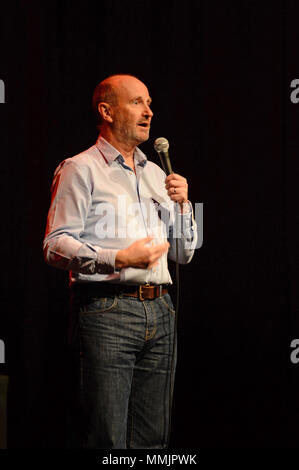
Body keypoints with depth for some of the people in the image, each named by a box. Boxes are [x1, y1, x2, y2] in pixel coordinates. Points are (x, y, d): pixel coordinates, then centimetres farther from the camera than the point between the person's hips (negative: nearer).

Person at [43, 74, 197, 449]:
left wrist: (182, 204, 8)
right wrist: (120, 258, -19)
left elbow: (184, 254, 25)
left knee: (154, 437, 7)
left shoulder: (156, 175, 22)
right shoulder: (80, 169, 2)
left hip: (159, 310, 7)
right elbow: (55, 245, -9)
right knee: (107, 440, -9)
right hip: (107, 309, -6)